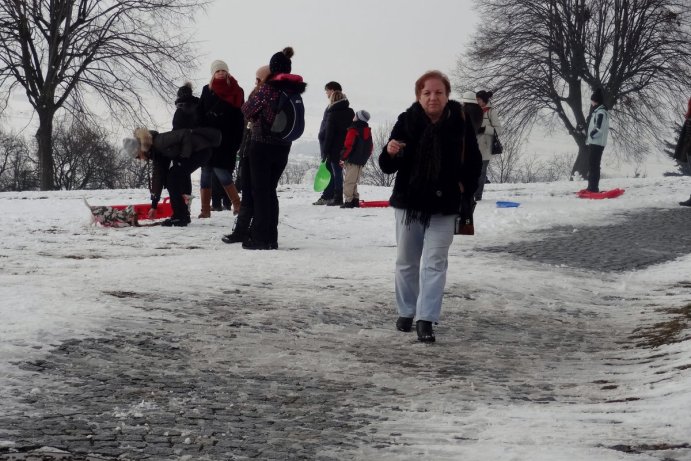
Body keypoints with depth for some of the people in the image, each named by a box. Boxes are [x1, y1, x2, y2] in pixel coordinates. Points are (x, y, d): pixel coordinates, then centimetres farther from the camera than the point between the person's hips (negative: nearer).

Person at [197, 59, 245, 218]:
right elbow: (200, 115, 8)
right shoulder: (207, 90, 8)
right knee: (206, 175, 1)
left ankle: (237, 204, 0)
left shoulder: (236, 92, 1)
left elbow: (239, 119, -2)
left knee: (222, 172, -13)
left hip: (225, 140, -3)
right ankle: (205, 210, 4)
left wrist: (236, 141, -9)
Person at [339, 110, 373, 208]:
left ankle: (349, 200, -10)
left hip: (352, 161, -8)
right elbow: (370, 147, 17)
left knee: (348, 181, -5)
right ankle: (355, 199, 15)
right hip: (362, 161, 8)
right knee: (353, 181, 16)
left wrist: (343, 158, -9)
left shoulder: (353, 130, -14)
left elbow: (348, 146, -18)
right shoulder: (367, 131, 10)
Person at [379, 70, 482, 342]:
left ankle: (426, 319, -6)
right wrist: (390, 153, -26)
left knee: (434, 263, -6)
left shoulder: (460, 124, -6)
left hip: (443, 207, -1)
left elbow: (474, 163, 10)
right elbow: (387, 167, -6)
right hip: (408, 203, 1)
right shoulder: (407, 121, -8)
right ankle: (406, 312, 28)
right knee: (407, 262, 13)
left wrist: (465, 185, -2)